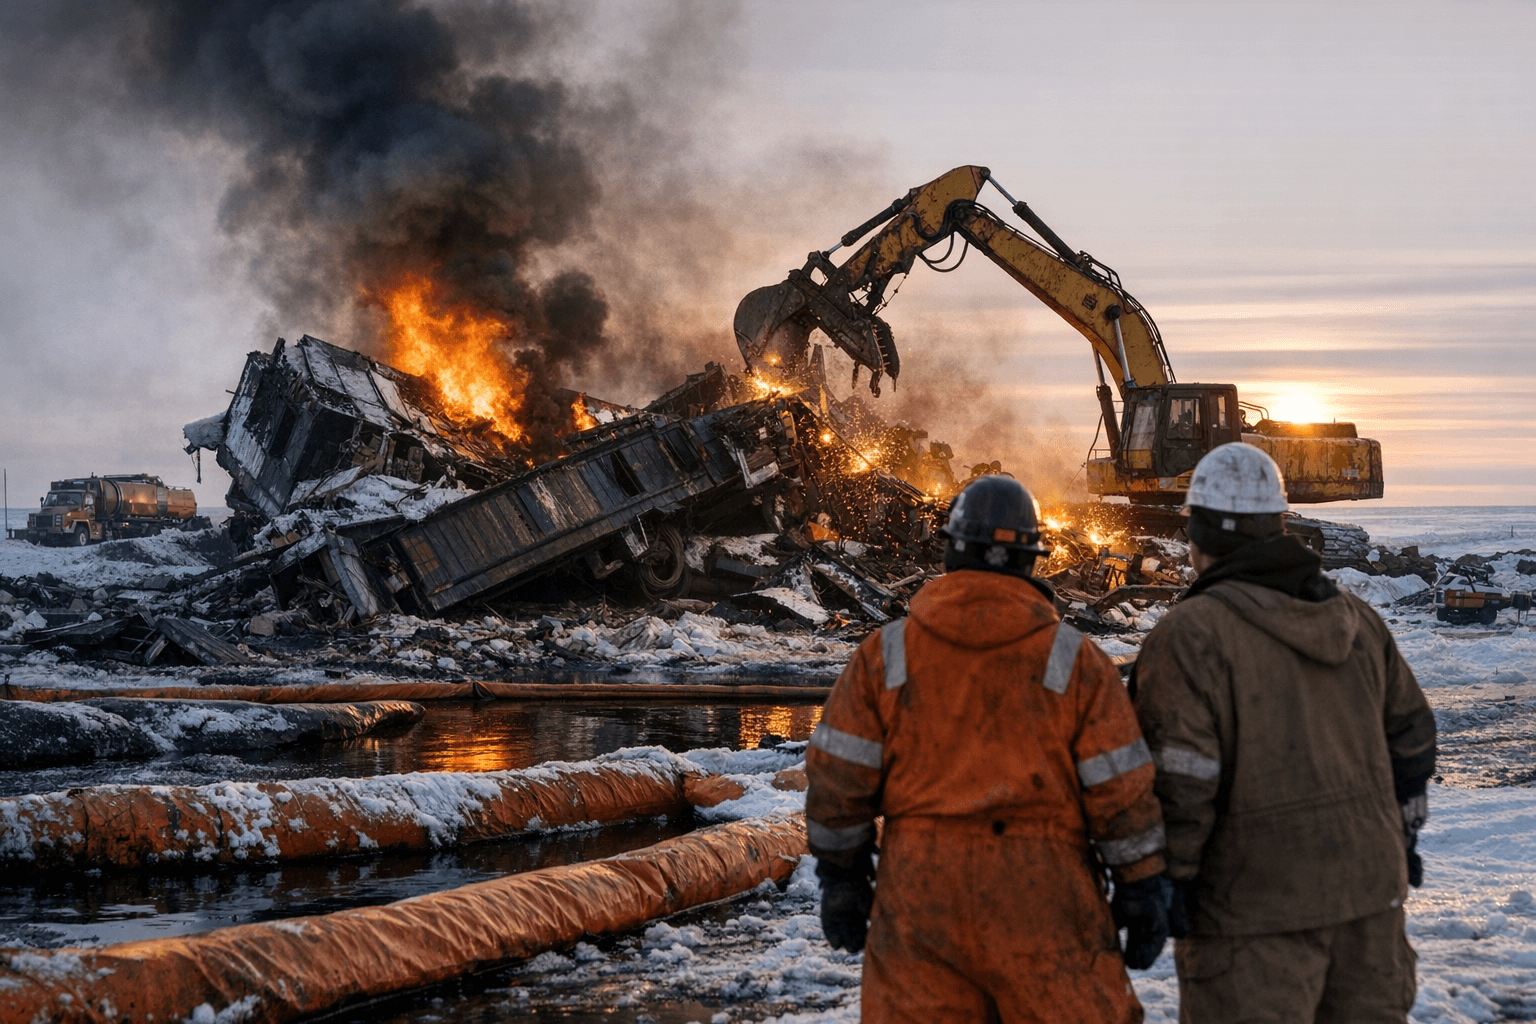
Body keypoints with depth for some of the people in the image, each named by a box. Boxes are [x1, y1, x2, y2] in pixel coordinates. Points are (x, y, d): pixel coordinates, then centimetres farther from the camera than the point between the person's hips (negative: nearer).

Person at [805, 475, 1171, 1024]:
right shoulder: (1074, 660, -3)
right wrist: (1143, 892, 4)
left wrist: (841, 877, 10)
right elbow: (1121, 790, -4)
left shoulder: (886, 654, -1)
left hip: (922, 889, 1)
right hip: (1041, 896, -1)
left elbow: (840, 778, -1)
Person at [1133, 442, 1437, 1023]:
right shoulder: (1355, 620, 8)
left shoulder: (1190, 635, -13)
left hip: (1256, 900, -6)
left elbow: (1178, 777, -19)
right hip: (1369, 886, 6)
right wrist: (1402, 836, 25)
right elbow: (1410, 736, 15)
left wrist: (1167, 877, -10)